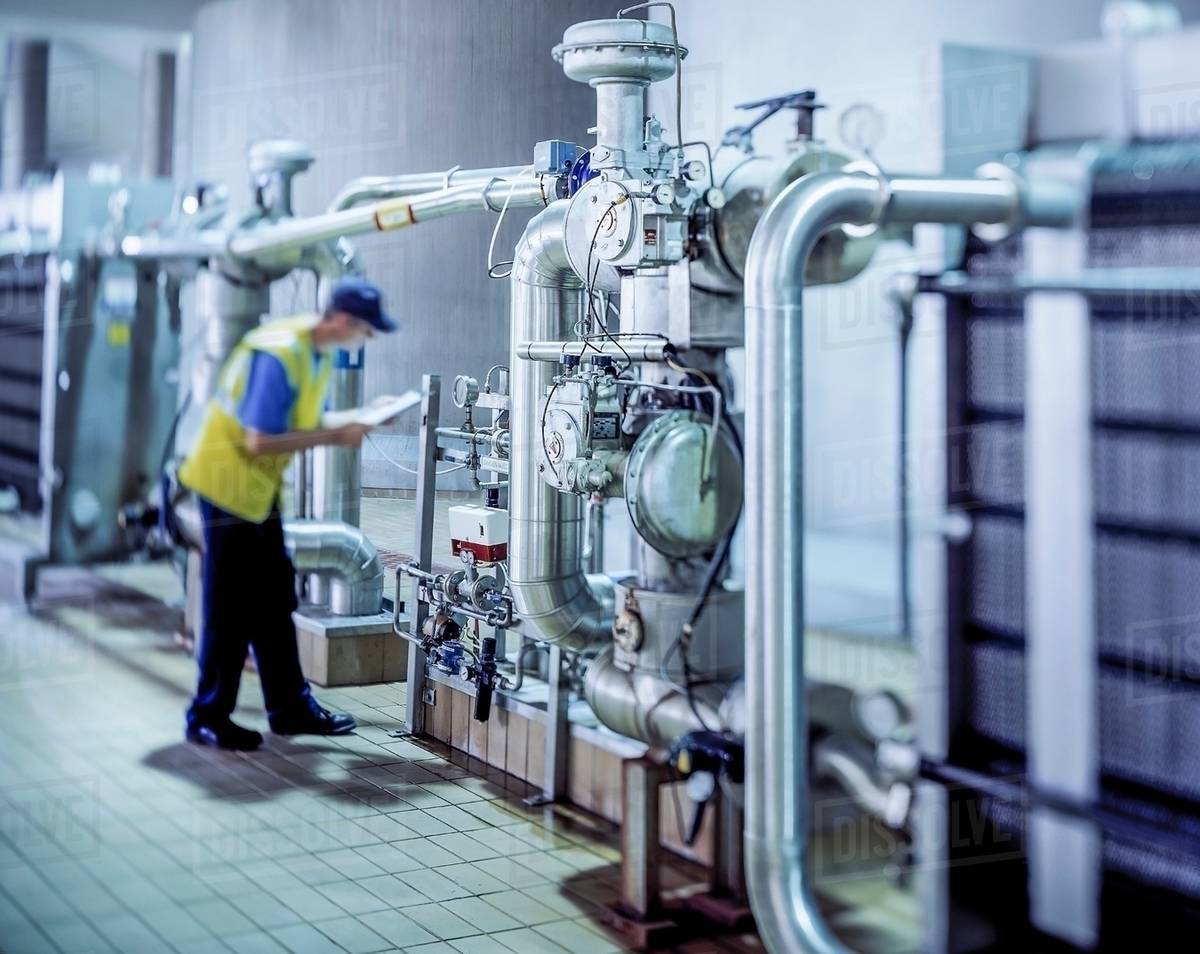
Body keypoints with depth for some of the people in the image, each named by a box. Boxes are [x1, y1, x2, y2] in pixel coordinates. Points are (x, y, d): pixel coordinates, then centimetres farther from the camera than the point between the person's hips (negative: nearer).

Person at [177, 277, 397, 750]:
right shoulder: (279, 354, -25)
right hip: (228, 484, -9)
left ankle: (290, 707, 22)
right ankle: (208, 717, 10)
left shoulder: (318, 352, 3)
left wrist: (361, 418, -5)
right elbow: (259, 442, -27)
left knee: (274, 604, 13)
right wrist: (335, 436, -22)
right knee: (231, 609, -1)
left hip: (259, 488, 9)